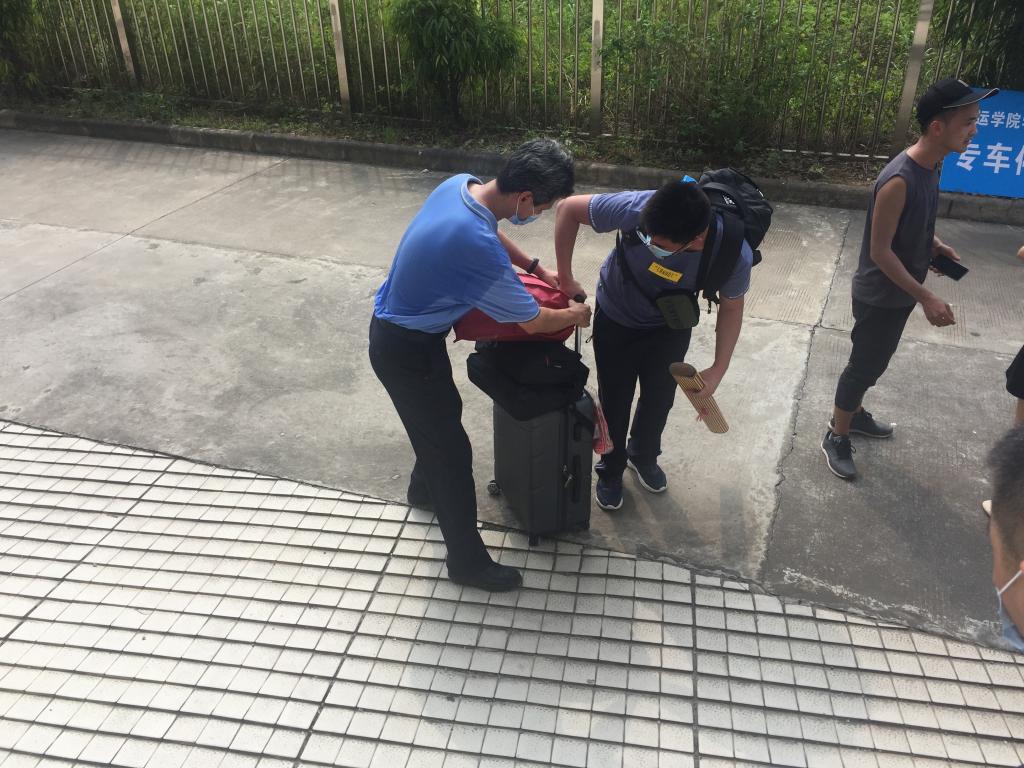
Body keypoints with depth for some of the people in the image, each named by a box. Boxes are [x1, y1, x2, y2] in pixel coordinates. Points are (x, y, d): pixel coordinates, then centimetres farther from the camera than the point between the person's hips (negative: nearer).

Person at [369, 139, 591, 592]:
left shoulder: (460, 184, -9)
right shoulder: (477, 249, -36)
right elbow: (533, 322, -20)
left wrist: (534, 268, 15)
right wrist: (576, 315, -1)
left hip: (403, 327, 9)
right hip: (404, 350, -9)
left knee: (443, 413, 29)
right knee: (453, 450, 4)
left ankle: (424, 489, 56)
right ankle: (467, 561, 22)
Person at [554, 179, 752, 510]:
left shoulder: (735, 255, -34)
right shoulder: (636, 208, -41)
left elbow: (731, 307, -12)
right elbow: (568, 208, -24)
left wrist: (718, 370, -14)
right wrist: (565, 278, -21)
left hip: (670, 327, 1)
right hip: (616, 319, -1)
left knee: (659, 398, 18)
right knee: (615, 400, 12)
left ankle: (643, 457, 50)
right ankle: (610, 470, 40)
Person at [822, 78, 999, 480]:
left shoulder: (930, 166, 0)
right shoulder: (899, 180, -29)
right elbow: (879, 252, -25)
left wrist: (934, 245, 0)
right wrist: (927, 298, -24)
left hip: (899, 293, 8)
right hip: (879, 296, -8)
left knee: (874, 363, 23)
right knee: (864, 365, 6)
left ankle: (852, 413, 43)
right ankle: (836, 437, 23)